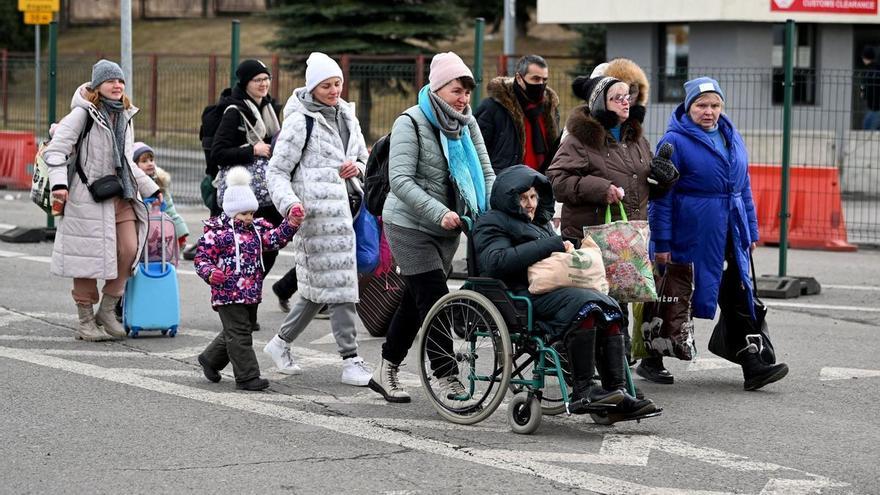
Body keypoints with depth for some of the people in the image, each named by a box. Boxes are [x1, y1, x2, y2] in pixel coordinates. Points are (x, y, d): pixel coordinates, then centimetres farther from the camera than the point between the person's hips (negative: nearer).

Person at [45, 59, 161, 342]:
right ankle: (86, 322, 8)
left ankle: (107, 311, 12)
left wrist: (151, 189, 26)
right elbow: (56, 149, -10)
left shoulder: (125, 117, 17)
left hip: (121, 194, 7)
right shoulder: (83, 114, -6)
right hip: (89, 194, -7)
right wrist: (59, 183, -24)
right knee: (90, 256, -3)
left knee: (129, 250, -3)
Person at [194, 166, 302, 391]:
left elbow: (275, 238, 1)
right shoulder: (216, 233, -9)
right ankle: (247, 376, -5)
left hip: (252, 293, 8)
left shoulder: (256, 229, 11)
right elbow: (201, 258, -8)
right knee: (239, 334, -7)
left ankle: (210, 359, 36)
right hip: (228, 294, -8)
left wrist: (291, 223, -14)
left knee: (243, 330, 18)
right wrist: (210, 273, -27)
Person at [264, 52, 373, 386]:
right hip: (316, 208, -8)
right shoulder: (300, 120, -6)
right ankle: (351, 361, -6)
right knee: (338, 284, -8)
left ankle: (281, 343, 28)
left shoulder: (346, 115, 15)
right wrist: (289, 203, -22)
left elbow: (363, 156, 26)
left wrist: (357, 167, 2)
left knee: (319, 286, 12)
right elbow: (277, 171, -6)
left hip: (342, 205, 8)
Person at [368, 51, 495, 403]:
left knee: (416, 301, 13)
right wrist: (439, 212, -30)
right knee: (435, 301, -13)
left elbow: (486, 173, 6)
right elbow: (400, 180, -20)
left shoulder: (467, 124, 7)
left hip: (447, 229, 7)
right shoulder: (411, 123, -13)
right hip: (410, 225, -7)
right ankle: (450, 380, -13)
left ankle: (386, 373, 25)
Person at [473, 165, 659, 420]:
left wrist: (569, 252, 9)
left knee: (608, 308, -17)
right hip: (522, 294, -8)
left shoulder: (540, 221, 31)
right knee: (582, 304, -31)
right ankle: (582, 392, -32)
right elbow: (496, 261, -14)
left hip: (553, 288, 8)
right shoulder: (492, 223, 5)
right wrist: (552, 245, -13)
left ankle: (617, 392, -24)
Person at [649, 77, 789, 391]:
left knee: (739, 296, 1)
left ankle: (752, 365, -1)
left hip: (731, 233, 6)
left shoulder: (732, 138, 14)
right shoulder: (675, 141, -7)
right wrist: (662, 243, -12)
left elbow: (743, 186, 20)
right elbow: (661, 196, -8)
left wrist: (751, 231, 17)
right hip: (692, 233, -6)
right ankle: (652, 360, 17)